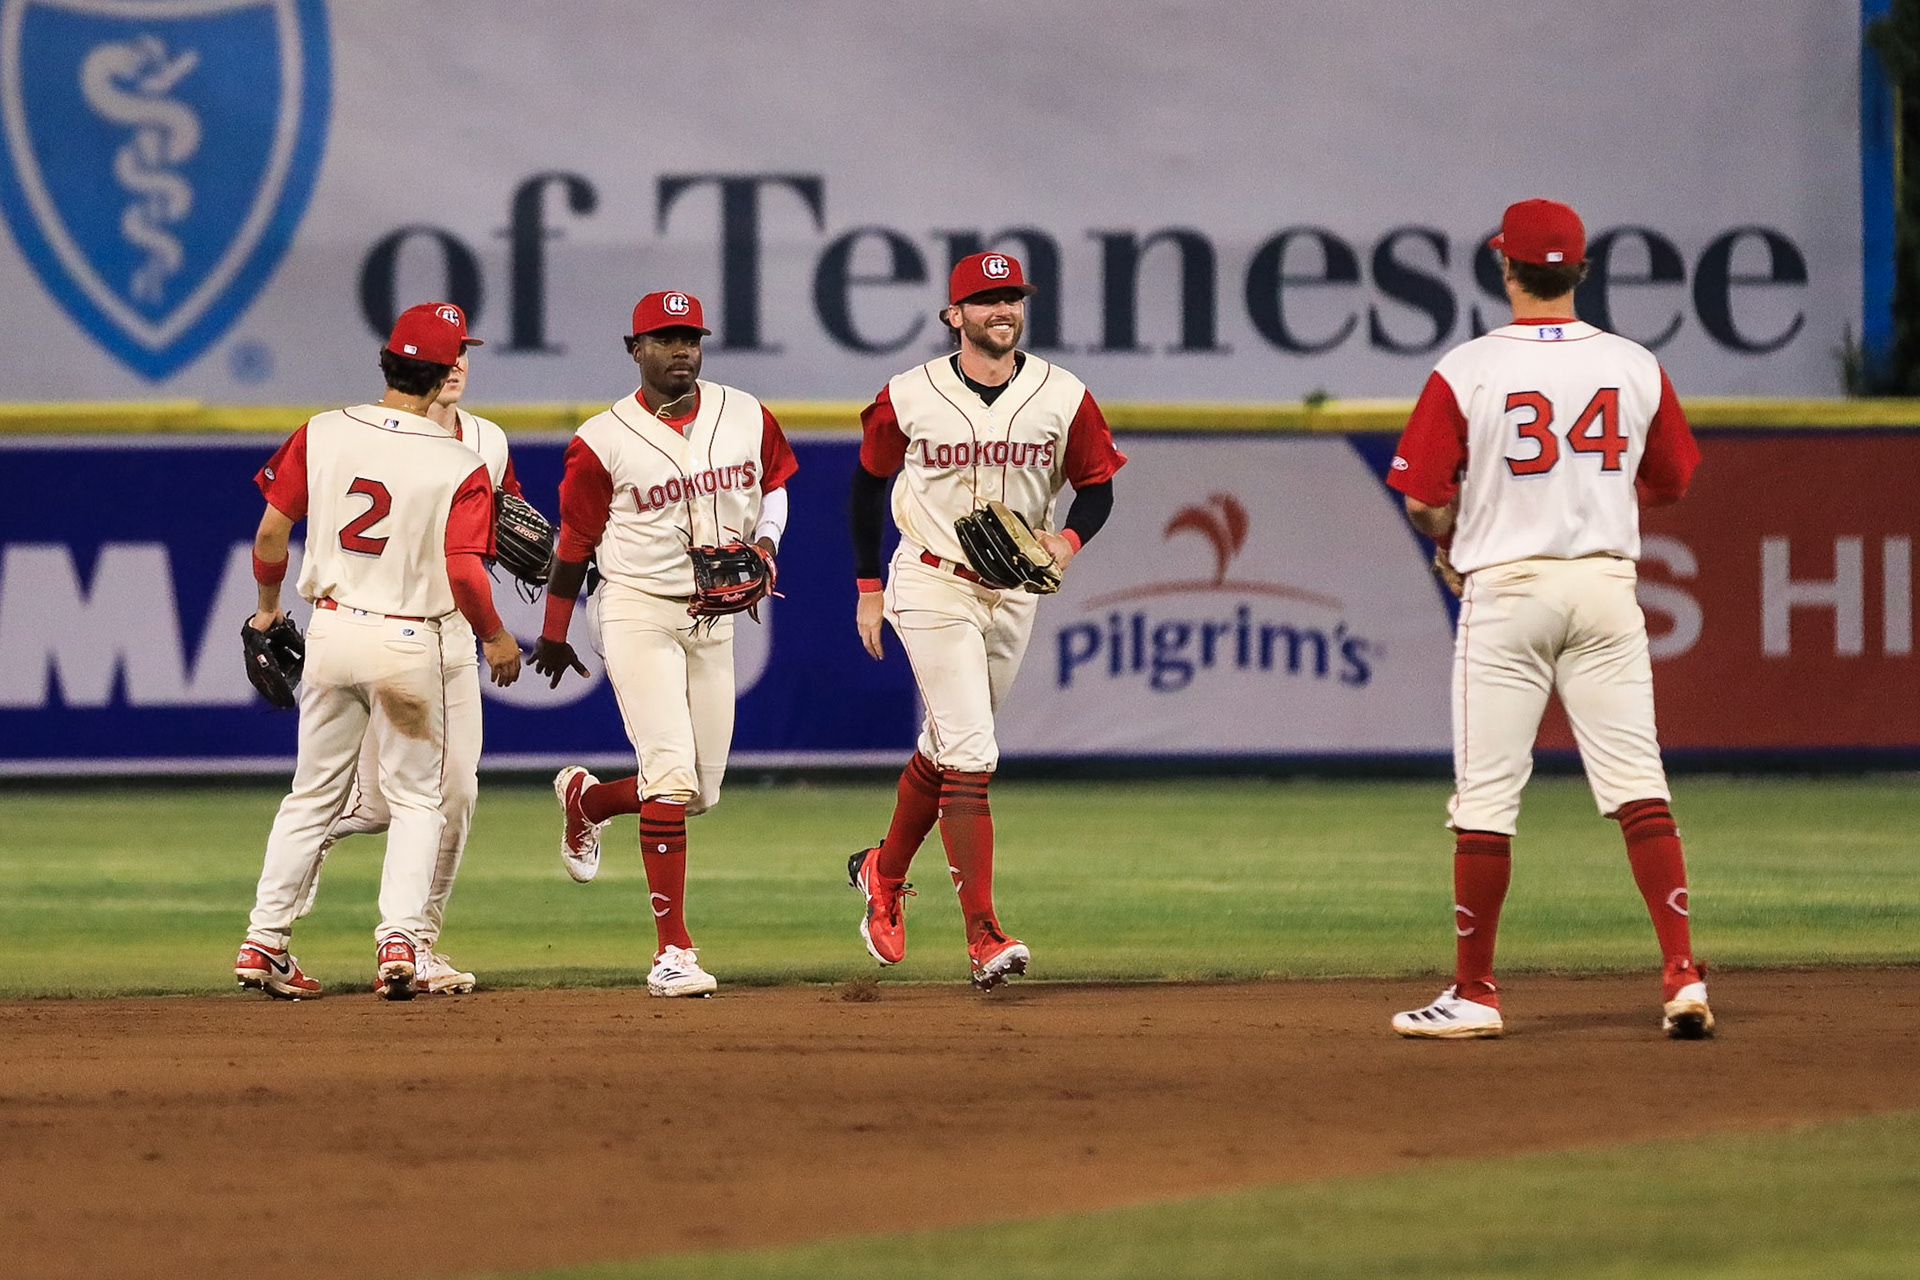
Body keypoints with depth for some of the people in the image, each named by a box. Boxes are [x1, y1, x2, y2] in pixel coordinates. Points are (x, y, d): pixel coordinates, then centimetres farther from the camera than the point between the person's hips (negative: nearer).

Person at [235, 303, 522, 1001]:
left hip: (330, 629, 3)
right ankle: (399, 936, -7)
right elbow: (463, 572, -16)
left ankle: (264, 942, 14)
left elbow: (271, 531, 1)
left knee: (313, 794, 16)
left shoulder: (322, 434, -2)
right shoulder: (460, 465, -11)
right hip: (407, 641, -3)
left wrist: (268, 604, 18)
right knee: (415, 799, 10)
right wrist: (496, 637, 1)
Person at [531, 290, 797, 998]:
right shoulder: (603, 441, -9)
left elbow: (776, 481, 20)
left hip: (714, 616, 5)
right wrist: (553, 637, 8)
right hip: (638, 613, -5)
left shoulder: (744, 416, 3)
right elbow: (574, 541, 0)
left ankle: (585, 798, 41)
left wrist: (764, 543, -1)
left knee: (702, 793, 9)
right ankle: (673, 952, -13)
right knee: (672, 777, -16)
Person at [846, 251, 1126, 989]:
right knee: (970, 756, -15)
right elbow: (869, 482, 7)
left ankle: (884, 873, 43)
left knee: (946, 749, 17)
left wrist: (1069, 539, -15)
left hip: (1013, 594, 4)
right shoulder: (908, 399, -7)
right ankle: (983, 938, -18)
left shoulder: (1064, 398, -3)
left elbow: (1097, 485, 6)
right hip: (932, 589, -4)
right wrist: (868, 586, 9)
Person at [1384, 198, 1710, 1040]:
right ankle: (1684, 977, -7)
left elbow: (1423, 500, -7)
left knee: (1486, 798, 3)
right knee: (1638, 788, 2)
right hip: (1606, 584, 3)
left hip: (1505, 589, -3)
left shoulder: (1468, 371, -8)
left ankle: (1474, 995, 8)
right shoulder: (1635, 368, 2)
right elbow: (1670, 484, 14)